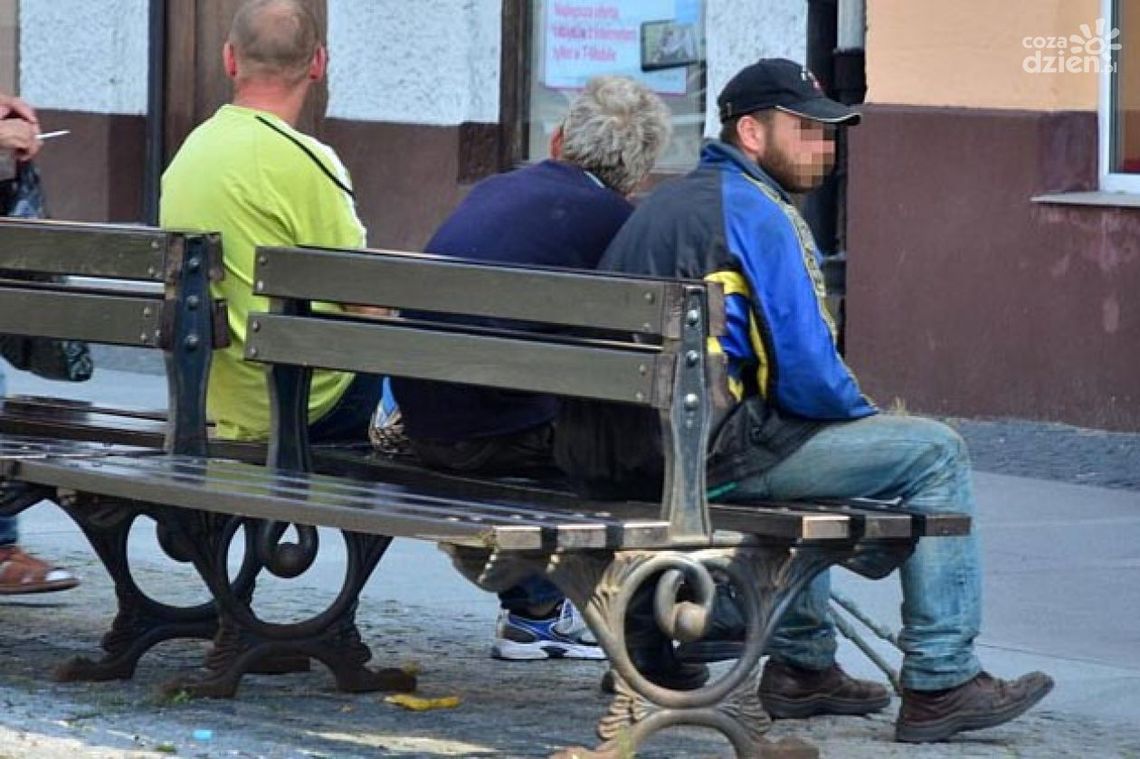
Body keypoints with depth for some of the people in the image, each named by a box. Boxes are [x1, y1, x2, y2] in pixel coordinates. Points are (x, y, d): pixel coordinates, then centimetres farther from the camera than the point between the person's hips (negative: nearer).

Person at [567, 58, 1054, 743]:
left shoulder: (669, 202, 20)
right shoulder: (759, 215, -10)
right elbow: (808, 376, -16)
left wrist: (850, 415, 25)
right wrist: (864, 414, 6)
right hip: (713, 454, -10)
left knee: (808, 444, 38)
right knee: (936, 454, -1)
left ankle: (803, 663, 36)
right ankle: (941, 682, 0)